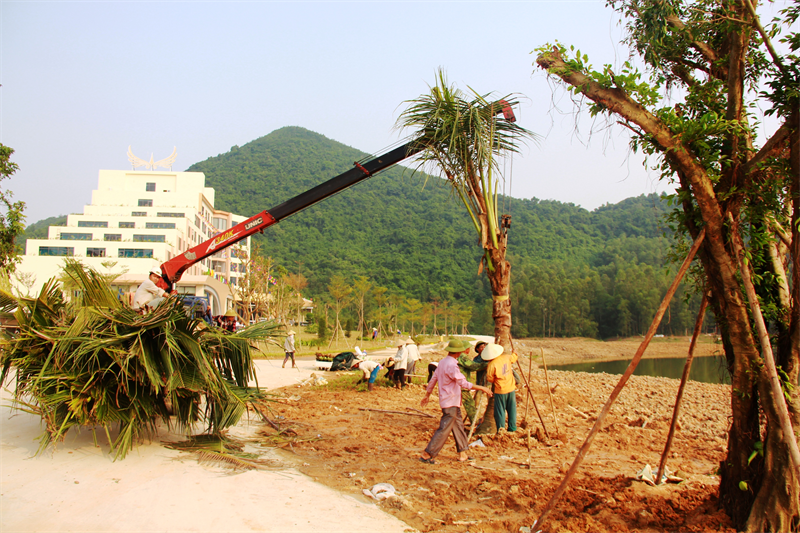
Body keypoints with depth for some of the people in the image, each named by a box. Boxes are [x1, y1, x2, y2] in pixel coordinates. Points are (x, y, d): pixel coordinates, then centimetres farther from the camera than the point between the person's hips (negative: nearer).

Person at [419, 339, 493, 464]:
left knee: (458, 426, 15)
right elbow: (463, 383, -23)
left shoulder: (442, 362, 9)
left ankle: (462, 454, 22)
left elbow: (433, 380, 16)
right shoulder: (451, 365, -20)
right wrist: (481, 388, -17)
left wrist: (427, 395, 25)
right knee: (444, 429, -4)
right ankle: (426, 455, 0)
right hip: (450, 403, -10)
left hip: (453, 402, 10)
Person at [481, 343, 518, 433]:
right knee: (512, 409, 16)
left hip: (500, 390, -5)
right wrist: (514, 354, 38)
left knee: (500, 411, 6)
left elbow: (490, 379, -10)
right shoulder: (506, 357, -5)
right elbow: (514, 358, 19)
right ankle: (512, 428, 23)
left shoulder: (492, 365, -20)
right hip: (511, 388, 5)